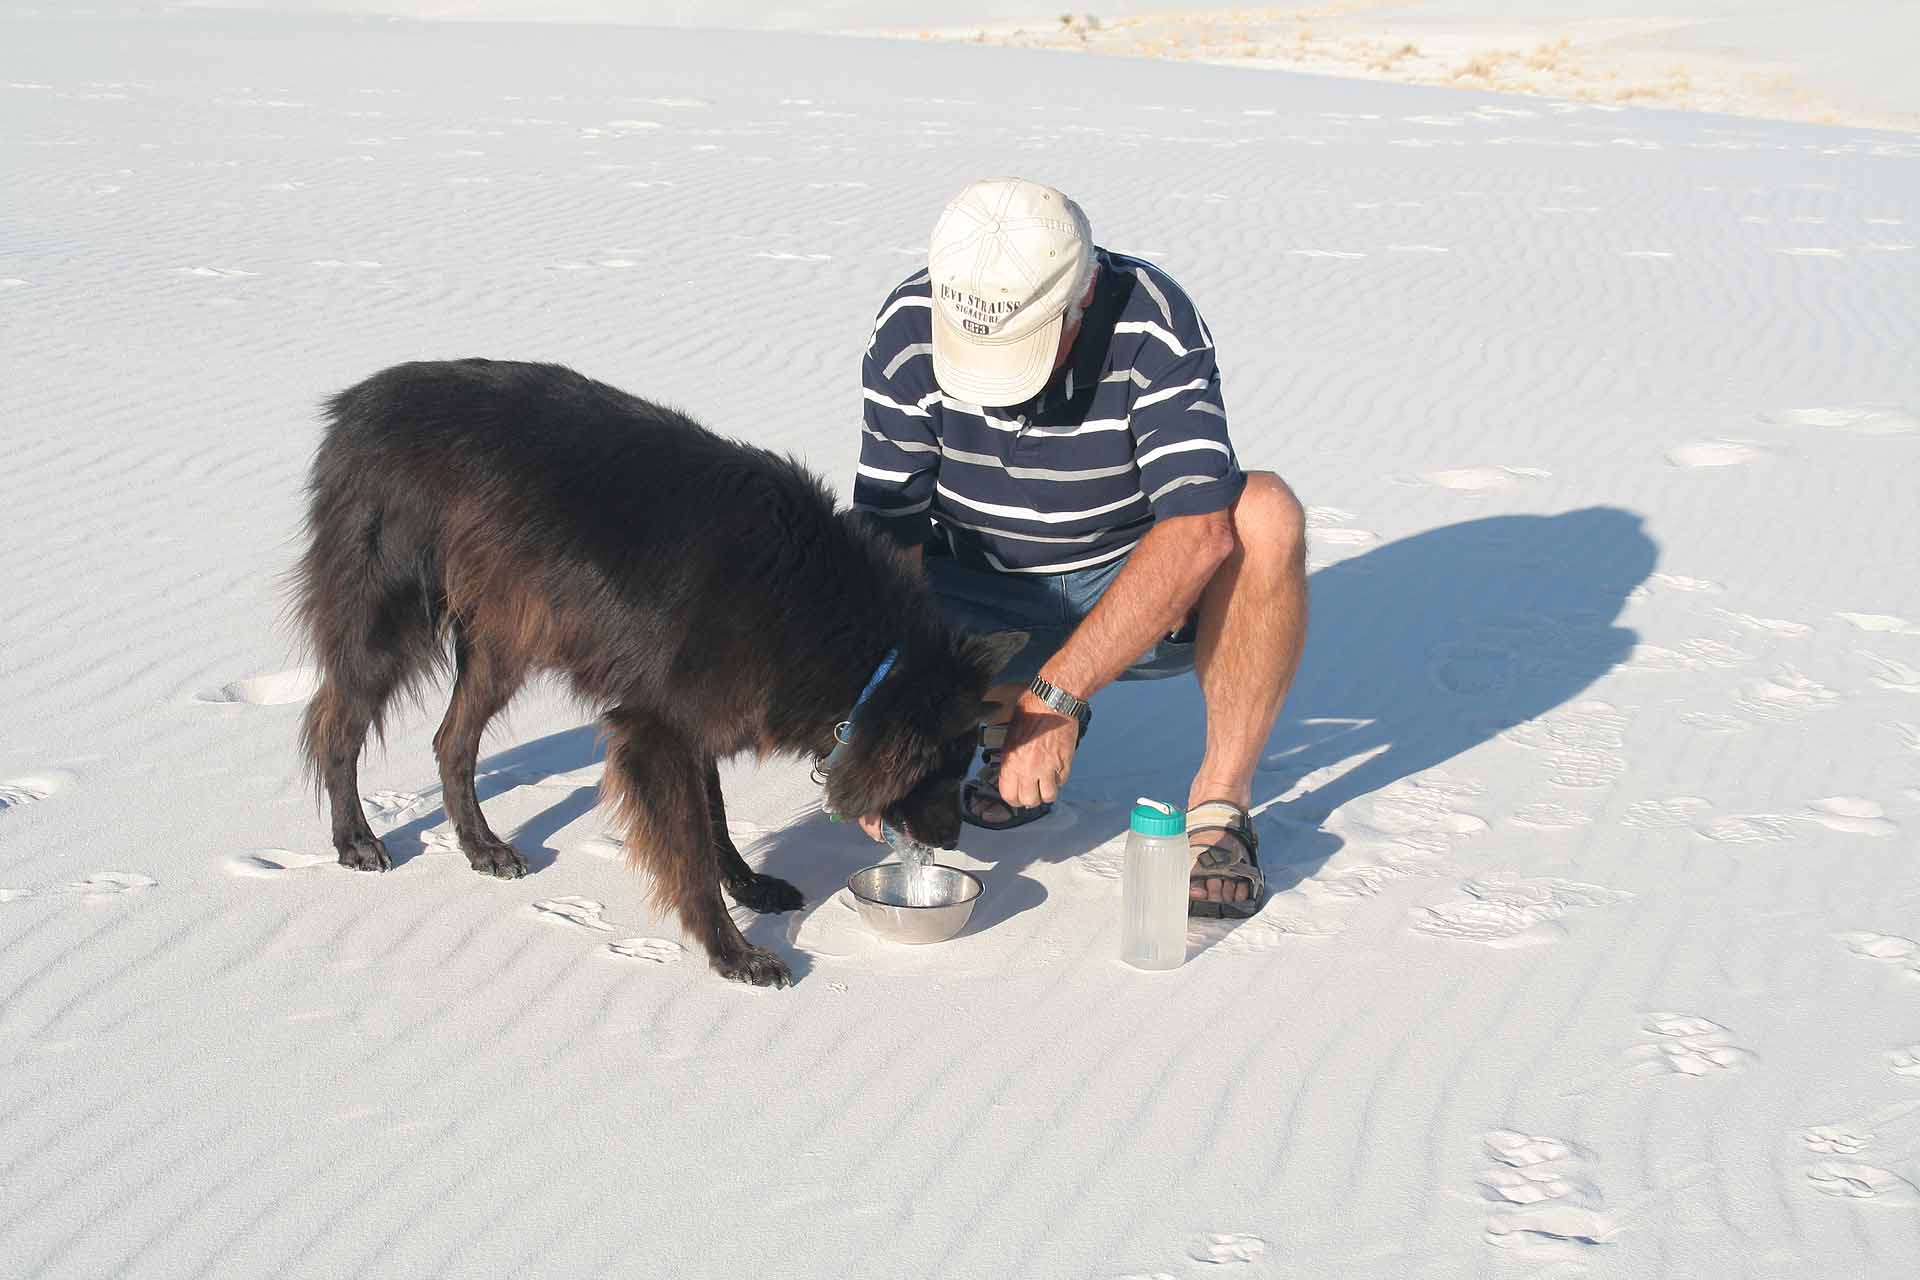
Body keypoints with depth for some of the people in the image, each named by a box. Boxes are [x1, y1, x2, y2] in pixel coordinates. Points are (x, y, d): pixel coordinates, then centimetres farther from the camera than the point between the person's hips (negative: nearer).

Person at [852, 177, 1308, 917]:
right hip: (982, 601, 3)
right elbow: (888, 539, -17)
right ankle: (1006, 718, 6)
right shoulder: (907, 333, -18)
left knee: (1265, 516, -33)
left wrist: (1053, 696, -43)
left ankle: (1221, 798, -20)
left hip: (1145, 597, -2)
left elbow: (1198, 531, -37)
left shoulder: (1154, 327, -27)